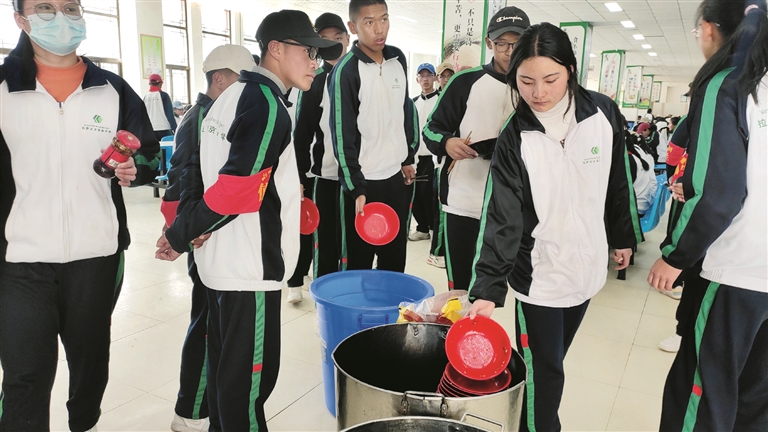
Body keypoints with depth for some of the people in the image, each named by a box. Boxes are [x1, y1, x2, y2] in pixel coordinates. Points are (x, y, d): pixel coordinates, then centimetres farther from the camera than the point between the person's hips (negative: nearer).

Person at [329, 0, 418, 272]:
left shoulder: (398, 59, 5)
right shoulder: (346, 71, -13)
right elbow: (343, 135, -15)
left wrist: (408, 158, 16)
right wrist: (356, 189, -17)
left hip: (397, 177, 6)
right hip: (363, 181, -6)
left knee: (395, 259, 15)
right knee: (359, 262, 5)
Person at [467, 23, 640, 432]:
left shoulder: (603, 113, -6)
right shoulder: (514, 137, -13)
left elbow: (619, 183, 8)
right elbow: (501, 217, -18)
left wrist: (623, 237, 16)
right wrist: (487, 288, -25)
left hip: (587, 264, 3)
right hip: (538, 271, -3)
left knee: (553, 360, 19)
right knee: (541, 371, 2)